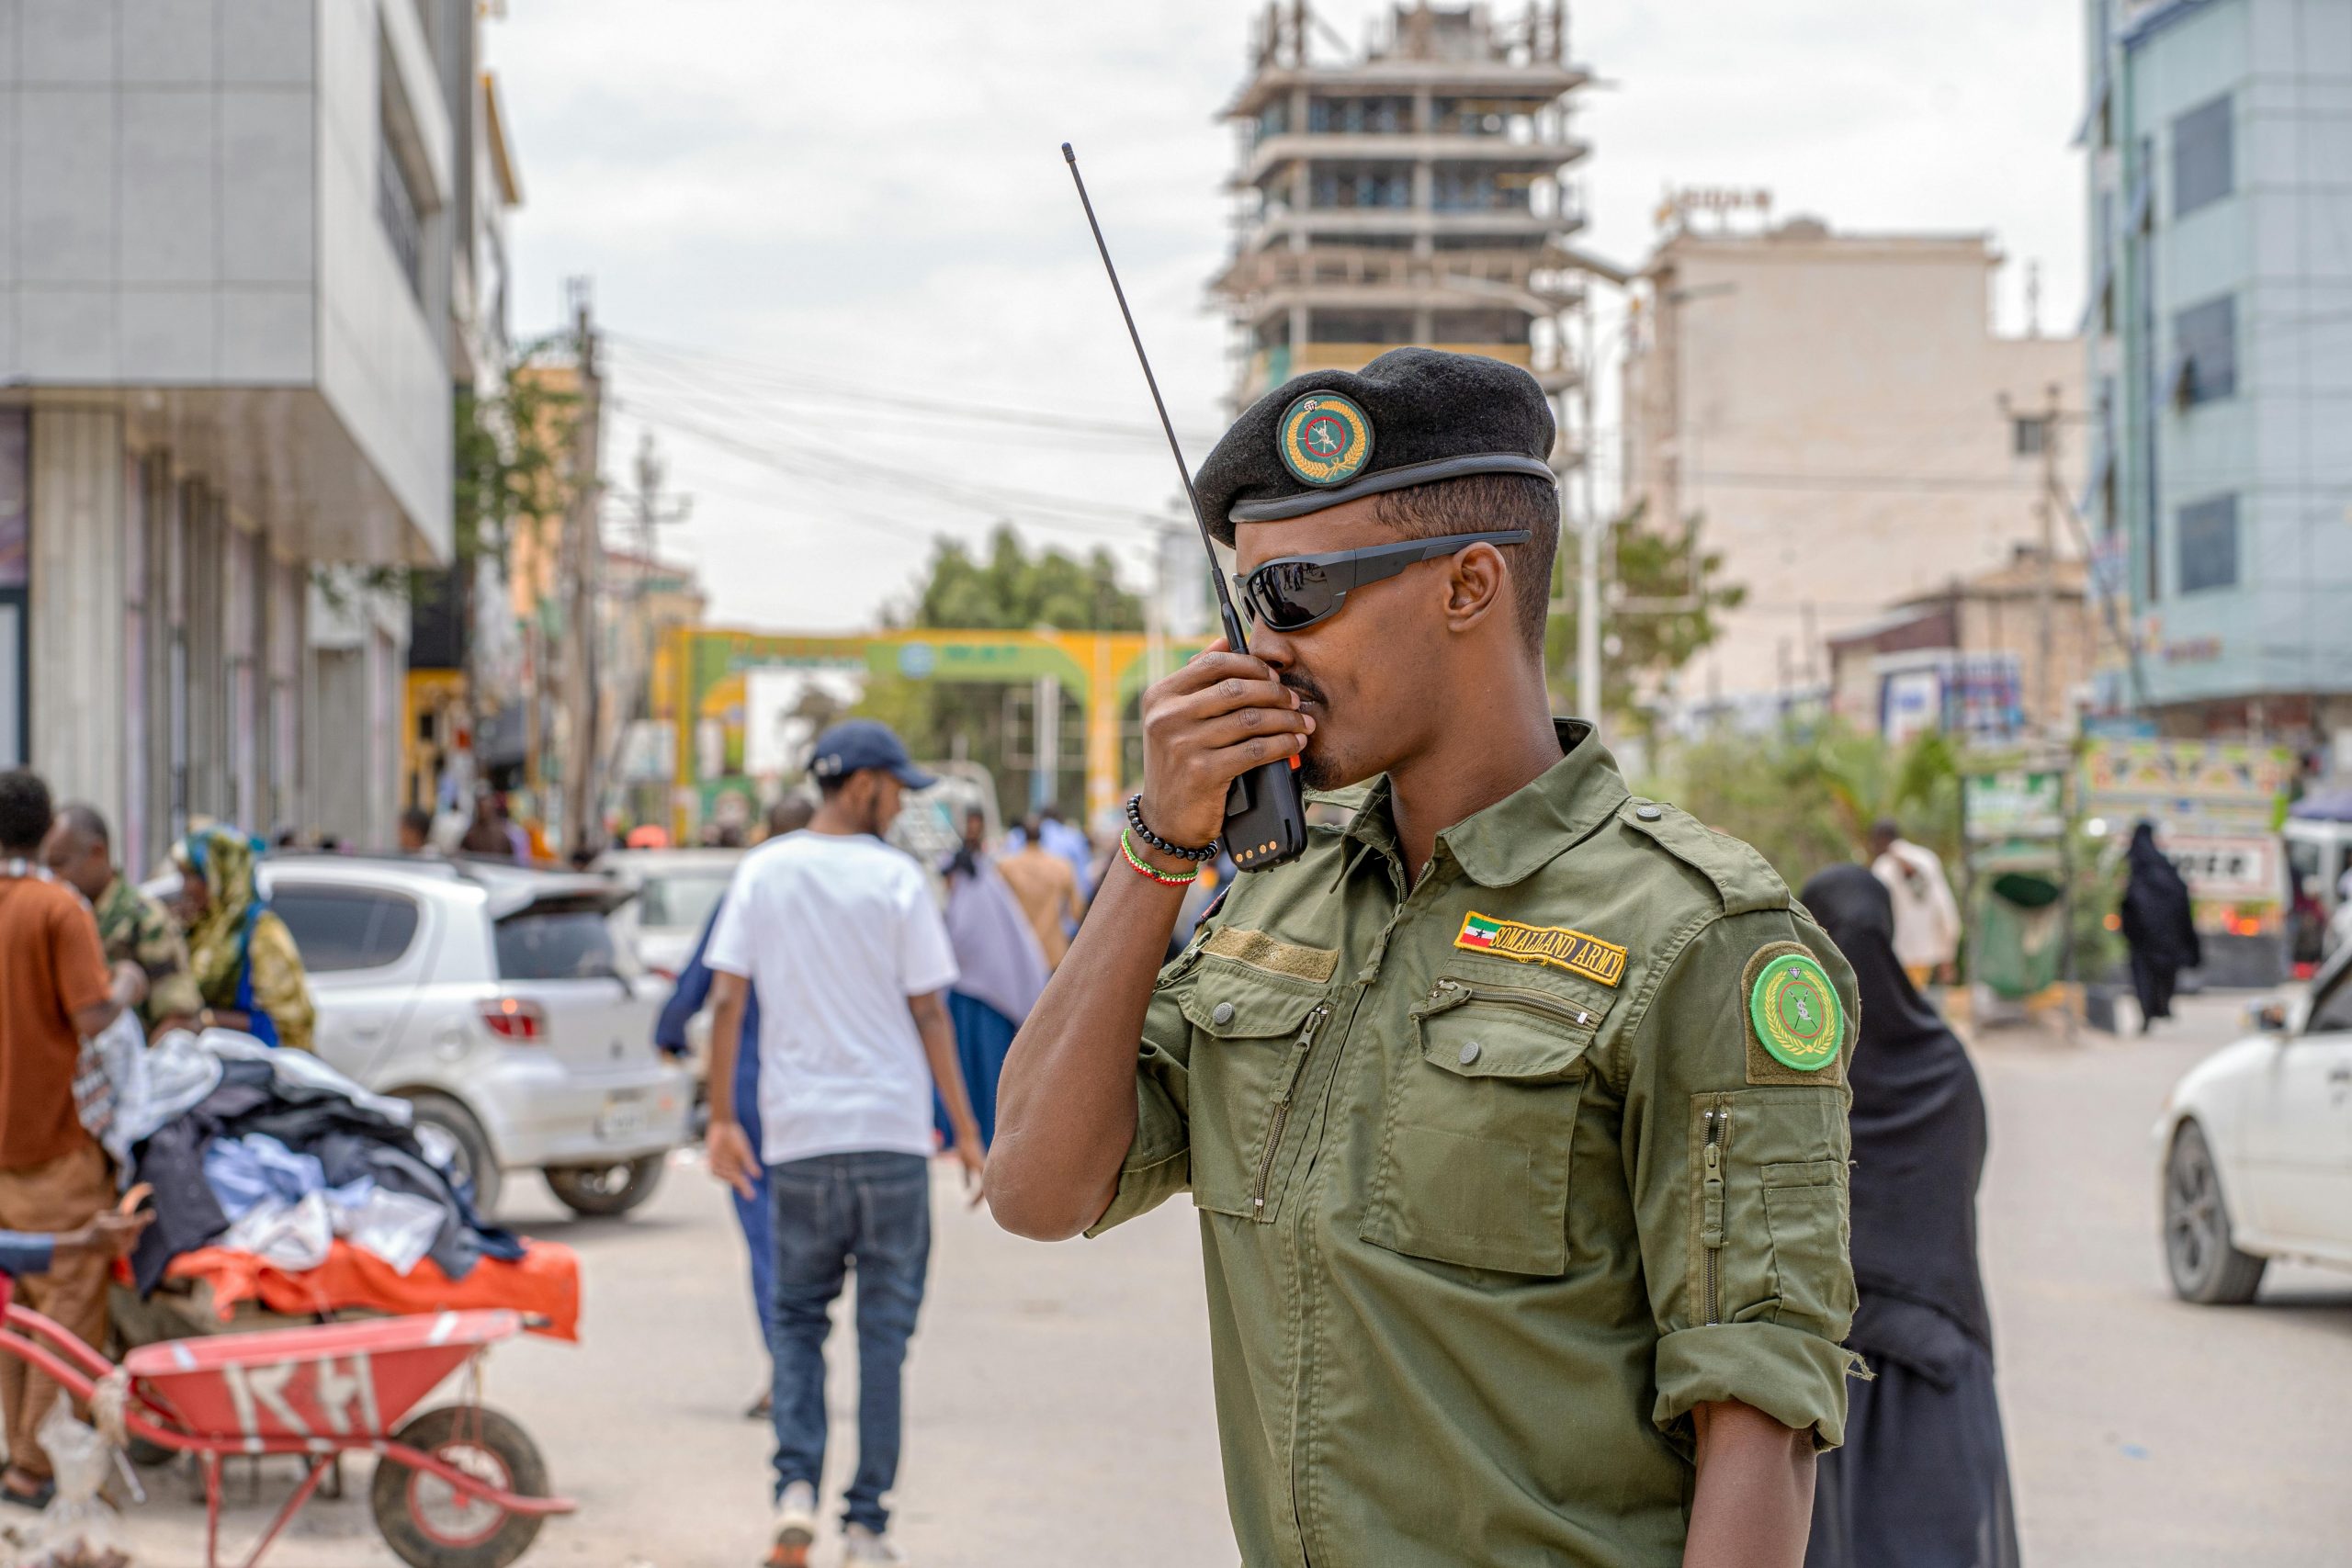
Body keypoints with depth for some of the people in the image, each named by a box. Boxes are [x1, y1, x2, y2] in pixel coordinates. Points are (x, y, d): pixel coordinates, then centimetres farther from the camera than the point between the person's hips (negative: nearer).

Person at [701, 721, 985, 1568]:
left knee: (798, 1316, 14)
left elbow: (727, 999, 0)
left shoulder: (762, 872, 4)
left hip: (797, 1134, 2)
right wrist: (965, 1130, 4)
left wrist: (721, 1119, 5)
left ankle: (795, 1488, -4)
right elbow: (929, 1014, -3)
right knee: (884, 1327, 5)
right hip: (891, 1131, -2)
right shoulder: (895, 878, -3)